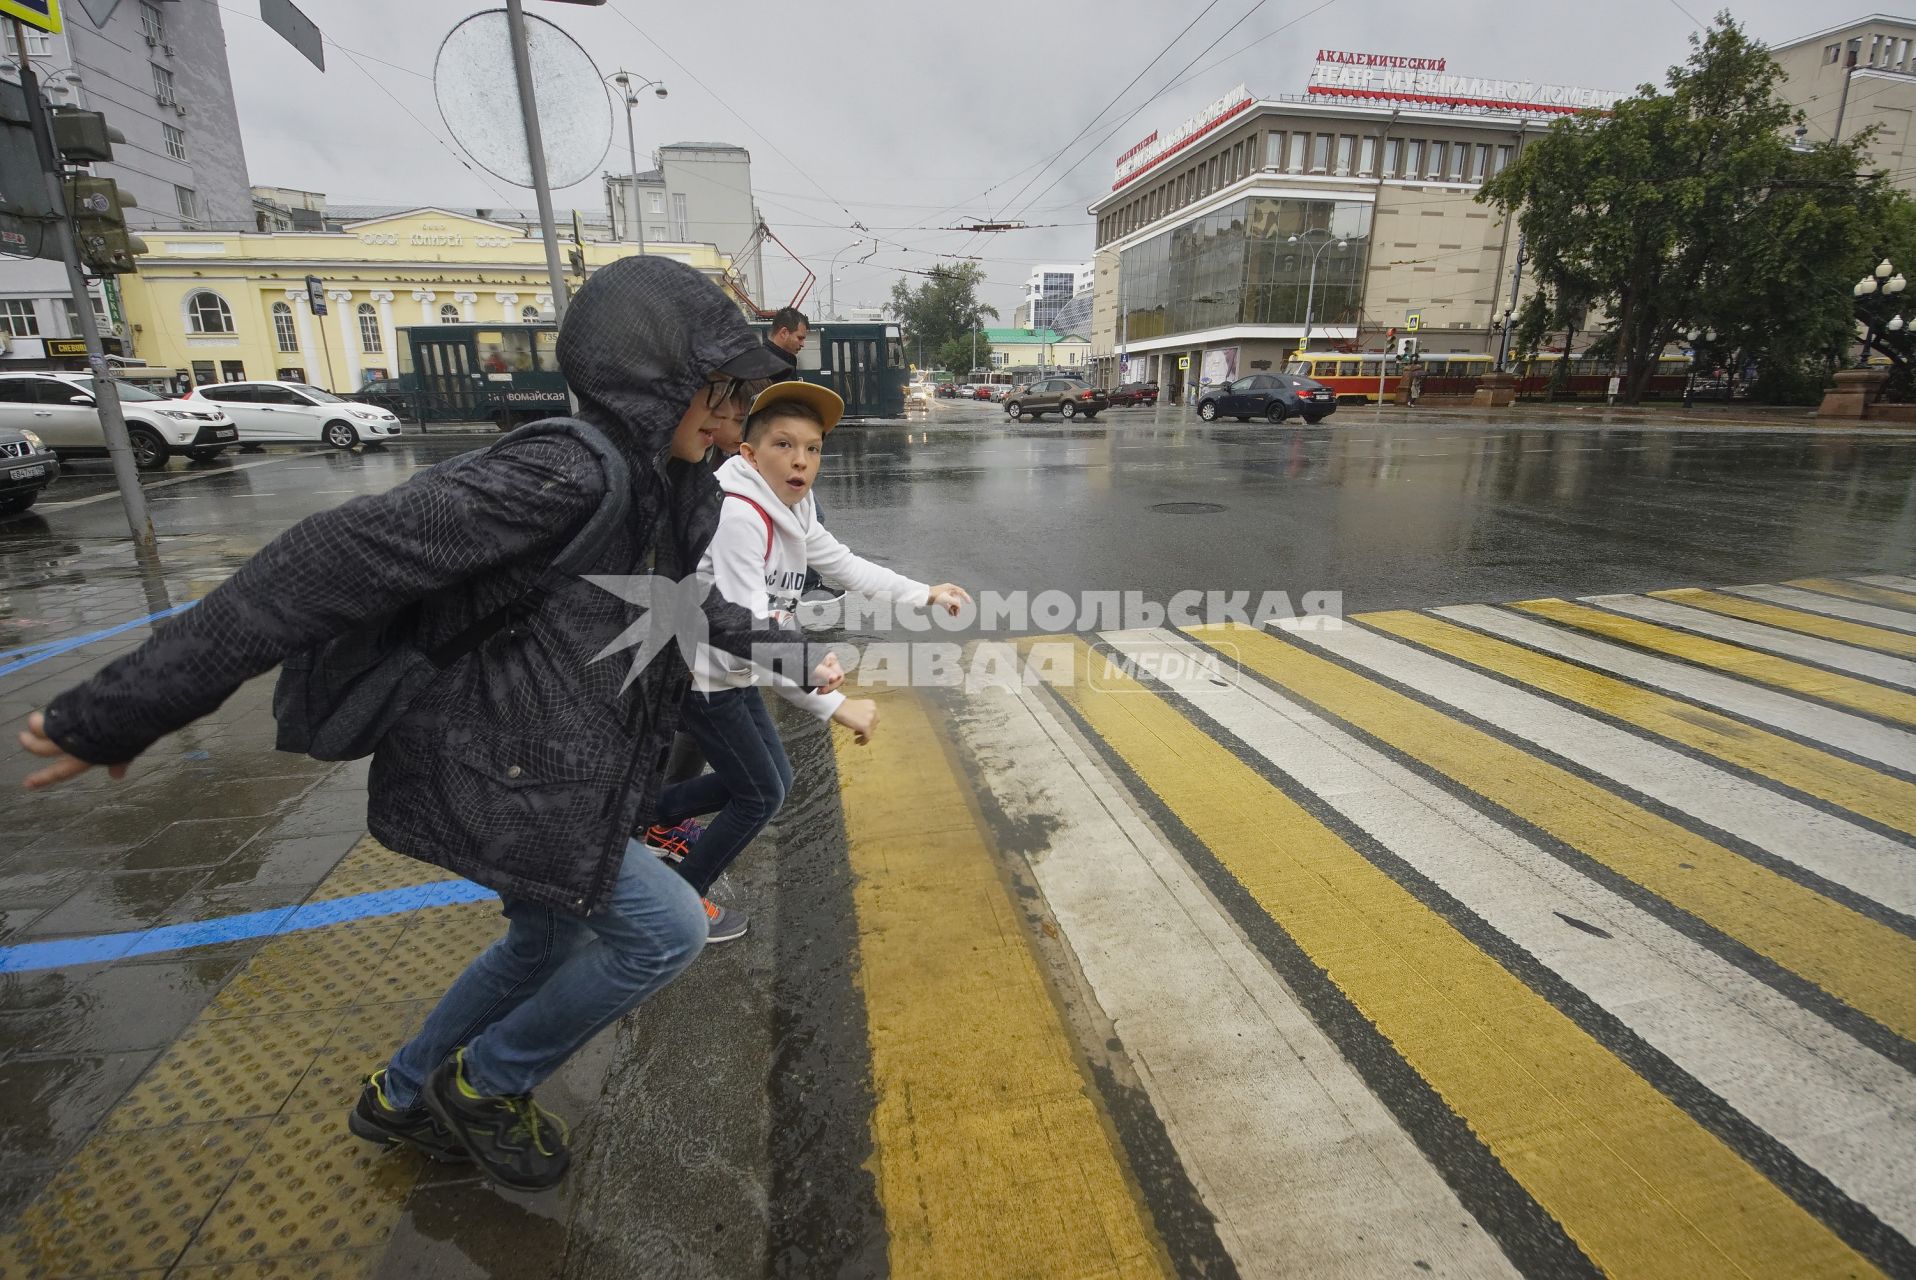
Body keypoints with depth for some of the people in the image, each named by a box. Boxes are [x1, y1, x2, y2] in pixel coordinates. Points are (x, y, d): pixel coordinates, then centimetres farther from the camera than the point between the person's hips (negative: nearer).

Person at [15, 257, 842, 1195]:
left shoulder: (657, 489, 2)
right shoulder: (562, 475, -28)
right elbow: (343, 559, -29)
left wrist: (787, 652, 18)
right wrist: (125, 708, -24)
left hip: (559, 769, 10)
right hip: (497, 781, -9)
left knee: (546, 941, 25)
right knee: (665, 932, 0)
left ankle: (404, 1099, 51)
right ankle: (486, 1084, 26)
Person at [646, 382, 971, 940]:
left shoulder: (791, 507, 0)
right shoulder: (737, 513, -29)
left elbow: (844, 566, 9)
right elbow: (749, 628, -35)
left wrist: (925, 594, 0)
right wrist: (835, 704, -37)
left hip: (731, 672, 9)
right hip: (696, 675, -9)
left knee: (774, 779, 18)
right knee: (760, 795, 0)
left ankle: (658, 818, 40)